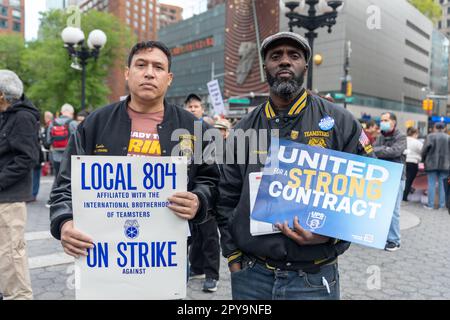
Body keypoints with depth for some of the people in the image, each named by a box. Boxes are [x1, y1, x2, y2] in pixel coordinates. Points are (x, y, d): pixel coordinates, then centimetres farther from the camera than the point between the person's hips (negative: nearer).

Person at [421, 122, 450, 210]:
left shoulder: (430, 136, -4)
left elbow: (425, 150, -8)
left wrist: (424, 160, 7)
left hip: (432, 164, -2)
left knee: (431, 184, 2)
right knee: (442, 184, 8)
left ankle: (430, 204, 3)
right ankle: (442, 205, 11)